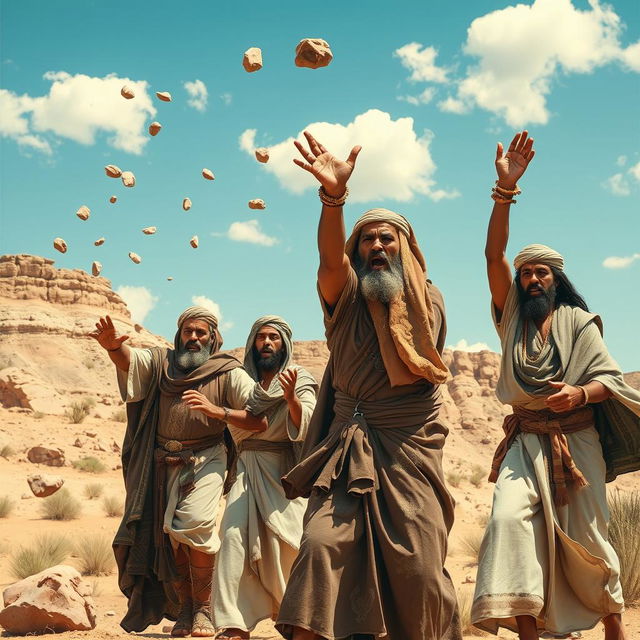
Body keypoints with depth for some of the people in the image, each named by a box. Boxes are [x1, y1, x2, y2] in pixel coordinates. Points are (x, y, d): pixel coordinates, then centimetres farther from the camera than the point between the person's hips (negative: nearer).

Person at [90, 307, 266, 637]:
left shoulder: (229, 373, 0)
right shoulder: (161, 363, 8)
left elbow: (259, 420, -8)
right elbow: (127, 359, -13)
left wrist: (217, 411, -21)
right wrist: (113, 346, -36)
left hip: (206, 459, -3)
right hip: (164, 463, 3)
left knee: (193, 523, -22)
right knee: (169, 536, 4)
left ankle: (204, 606, -6)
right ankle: (184, 607, 23)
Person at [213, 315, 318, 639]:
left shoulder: (300, 382, 3)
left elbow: (303, 429, -12)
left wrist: (291, 397, -29)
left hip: (281, 470, -2)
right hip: (246, 468, 2)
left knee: (282, 545, -3)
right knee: (234, 533, -17)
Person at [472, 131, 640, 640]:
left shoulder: (579, 322, 5)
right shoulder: (512, 315, 8)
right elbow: (494, 256, -4)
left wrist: (580, 393, -24)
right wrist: (505, 194, -15)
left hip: (576, 440, -1)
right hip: (526, 441, 1)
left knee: (584, 537, 2)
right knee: (510, 518, -21)